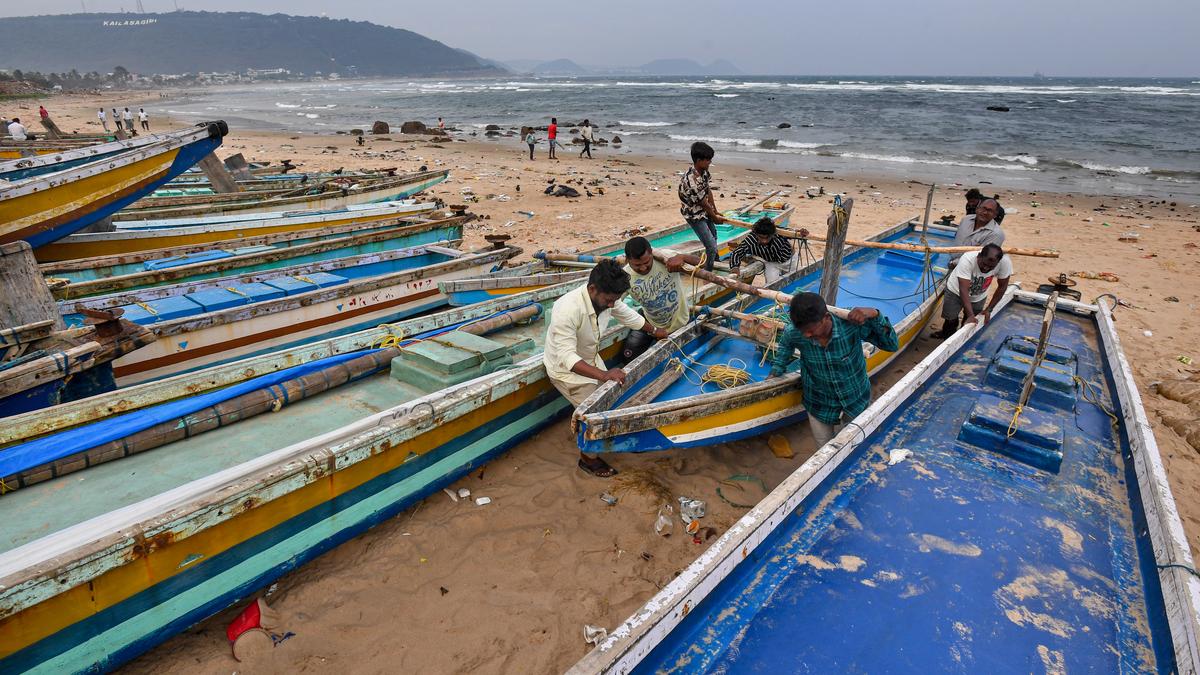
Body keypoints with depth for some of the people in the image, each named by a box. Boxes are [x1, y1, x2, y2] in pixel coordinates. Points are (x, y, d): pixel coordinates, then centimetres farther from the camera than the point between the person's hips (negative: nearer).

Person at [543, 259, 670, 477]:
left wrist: (655, 331, 20)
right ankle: (587, 459, 18)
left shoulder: (606, 297, -16)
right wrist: (603, 375, -50)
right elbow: (567, 357, -41)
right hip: (565, 369, -7)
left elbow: (629, 316, 6)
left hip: (591, 360, 7)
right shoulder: (567, 310, -38)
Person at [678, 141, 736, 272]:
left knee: (713, 234, 32)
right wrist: (715, 217, -8)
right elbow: (703, 203, -23)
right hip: (694, 215, -10)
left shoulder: (703, 170, -10)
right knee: (711, 246, -13)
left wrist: (716, 211, 3)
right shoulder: (692, 181, -36)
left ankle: (715, 258, 60)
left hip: (705, 211, 10)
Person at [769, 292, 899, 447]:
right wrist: (777, 370, -2)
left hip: (854, 404, -1)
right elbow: (785, 344, 3)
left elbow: (892, 345, -24)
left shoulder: (852, 324, -30)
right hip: (819, 408, 1)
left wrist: (874, 315, -38)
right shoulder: (796, 334, -23)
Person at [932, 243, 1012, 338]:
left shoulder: (1005, 263, -30)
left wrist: (989, 309, -14)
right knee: (951, 320, -3)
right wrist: (970, 315, -46)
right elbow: (964, 290, -39)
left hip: (978, 297, 3)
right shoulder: (967, 260, -39)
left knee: (972, 325, 8)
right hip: (956, 291, -3)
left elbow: (1002, 286, -13)